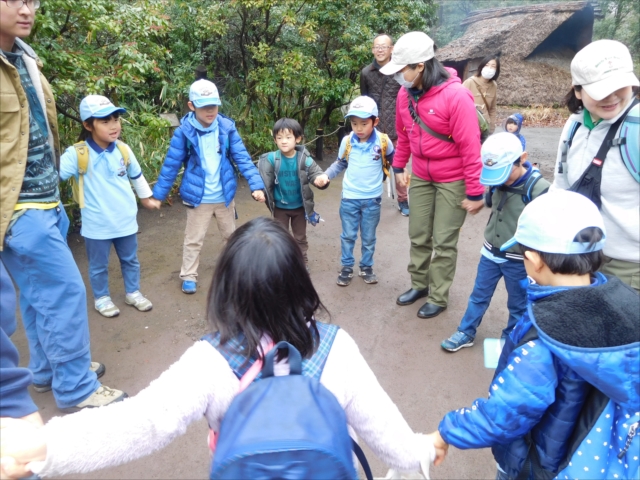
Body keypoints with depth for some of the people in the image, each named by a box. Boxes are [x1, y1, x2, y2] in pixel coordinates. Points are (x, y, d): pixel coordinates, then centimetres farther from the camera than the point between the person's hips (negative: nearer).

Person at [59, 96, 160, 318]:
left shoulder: (123, 149, -2)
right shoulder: (77, 154, -16)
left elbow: (136, 176, 14)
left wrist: (146, 197, 24)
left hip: (126, 220, 4)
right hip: (97, 224, -4)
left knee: (130, 260, 19)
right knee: (98, 265, 14)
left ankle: (133, 293, 38)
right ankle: (102, 298, 35)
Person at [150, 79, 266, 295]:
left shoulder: (227, 128, -8)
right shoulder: (184, 132, -14)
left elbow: (243, 159, -8)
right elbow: (171, 165, -8)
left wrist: (256, 185, -18)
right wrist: (158, 194, -5)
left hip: (224, 196, 3)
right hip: (197, 197, -2)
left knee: (232, 235, 21)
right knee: (193, 240, 11)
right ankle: (189, 277, 29)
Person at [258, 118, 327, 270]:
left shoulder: (304, 159, -16)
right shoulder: (271, 159, -17)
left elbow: (316, 173, -15)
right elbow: (263, 180, -14)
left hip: (299, 206, 1)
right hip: (280, 207, 0)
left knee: (300, 237, 18)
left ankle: (303, 263, 37)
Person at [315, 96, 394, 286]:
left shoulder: (383, 141, -10)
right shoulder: (347, 141, -7)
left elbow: (394, 160, 7)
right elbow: (340, 163, 6)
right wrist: (326, 175, -7)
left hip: (372, 199, 0)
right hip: (349, 197, 1)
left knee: (369, 237, 14)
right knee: (348, 236, 10)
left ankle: (366, 267, 30)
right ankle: (346, 267, 25)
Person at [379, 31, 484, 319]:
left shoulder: (455, 96, -24)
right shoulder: (406, 94, -4)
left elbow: (470, 147, -21)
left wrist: (475, 191, -18)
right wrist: (398, 168, 16)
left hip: (453, 180, -6)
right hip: (420, 176, 6)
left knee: (444, 241, 4)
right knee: (418, 236, 14)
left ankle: (438, 298, 20)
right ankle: (419, 284, 34)